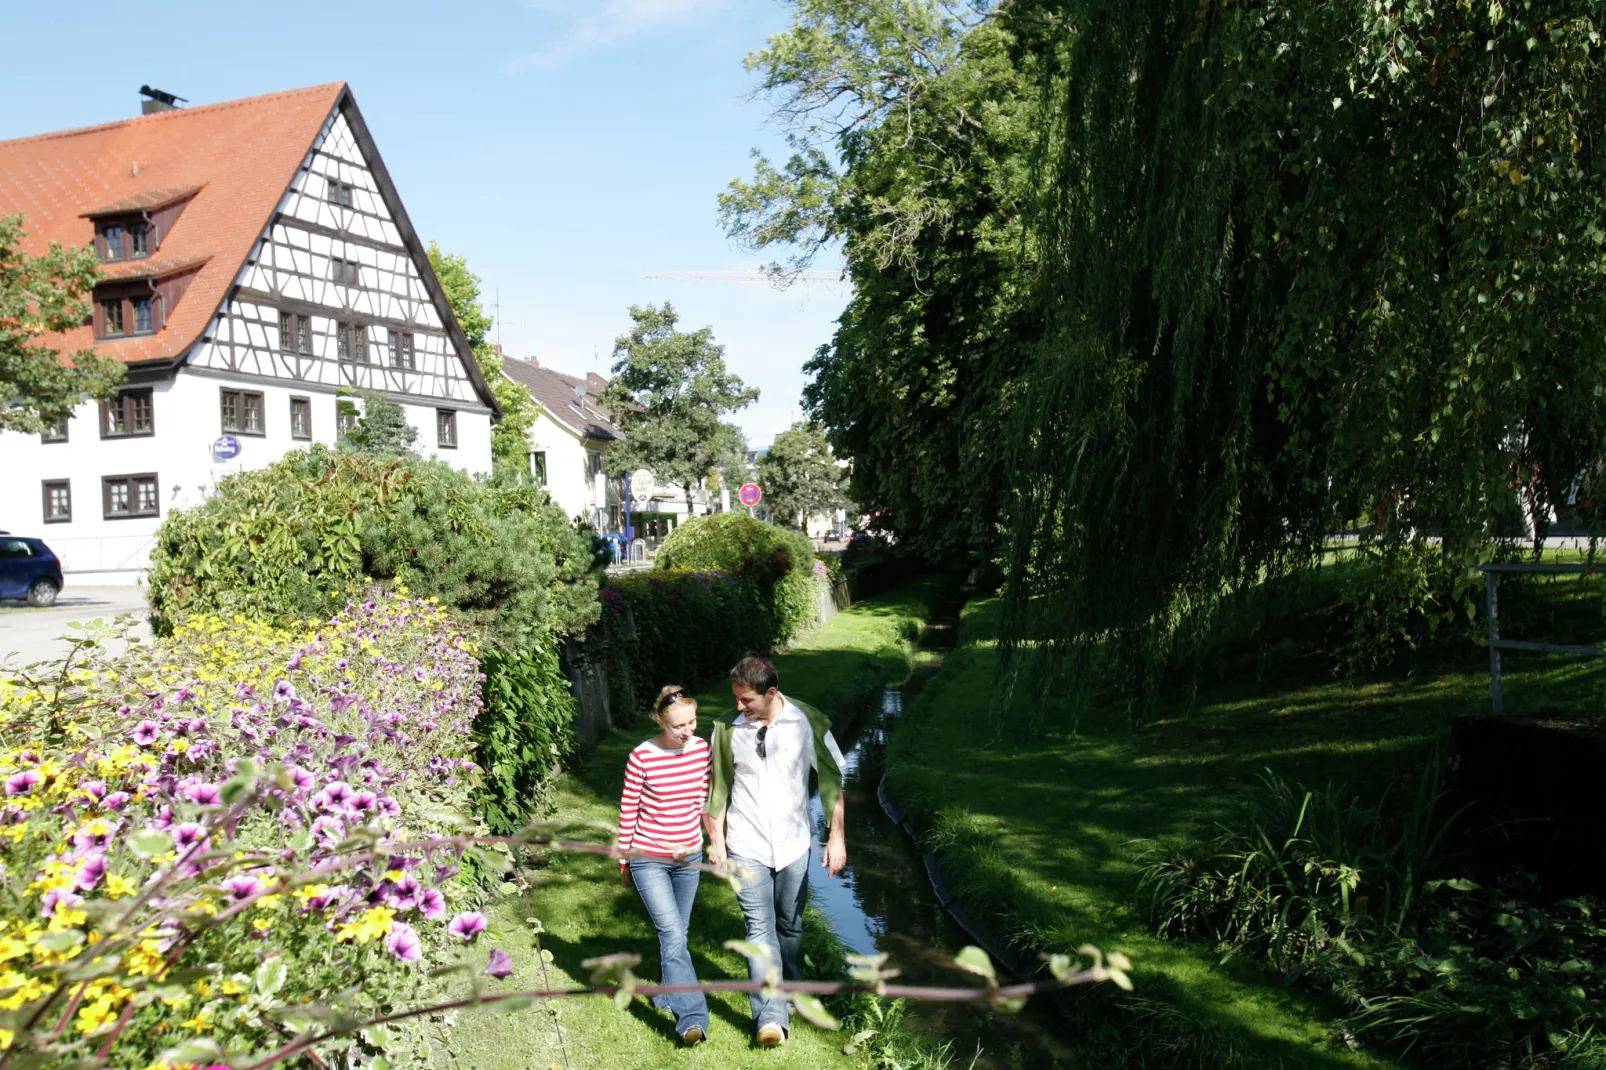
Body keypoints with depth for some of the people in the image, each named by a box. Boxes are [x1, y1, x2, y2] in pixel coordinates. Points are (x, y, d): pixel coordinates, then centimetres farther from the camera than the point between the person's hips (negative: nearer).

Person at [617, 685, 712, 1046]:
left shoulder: (702, 749, -5)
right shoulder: (642, 756, -17)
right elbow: (628, 810, -7)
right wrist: (624, 860, 0)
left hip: (689, 857, 4)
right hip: (649, 860, -4)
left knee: (677, 933, 17)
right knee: (673, 936, -12)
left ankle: (669, 994, 37)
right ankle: (693, 1017, -11)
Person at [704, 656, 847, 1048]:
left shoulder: (809, 722, -10)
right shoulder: (727, 728, -8)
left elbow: (831, 780, -4)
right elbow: (718, 786, 2)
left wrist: (837, 836, -6)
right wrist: (716, 839, 3)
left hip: (793, 843, 1)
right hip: (746, 846, -1)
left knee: (790, 926, 14)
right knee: (760, 929, -7)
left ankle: (789, 995, 35)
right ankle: (771, 1017, -8)